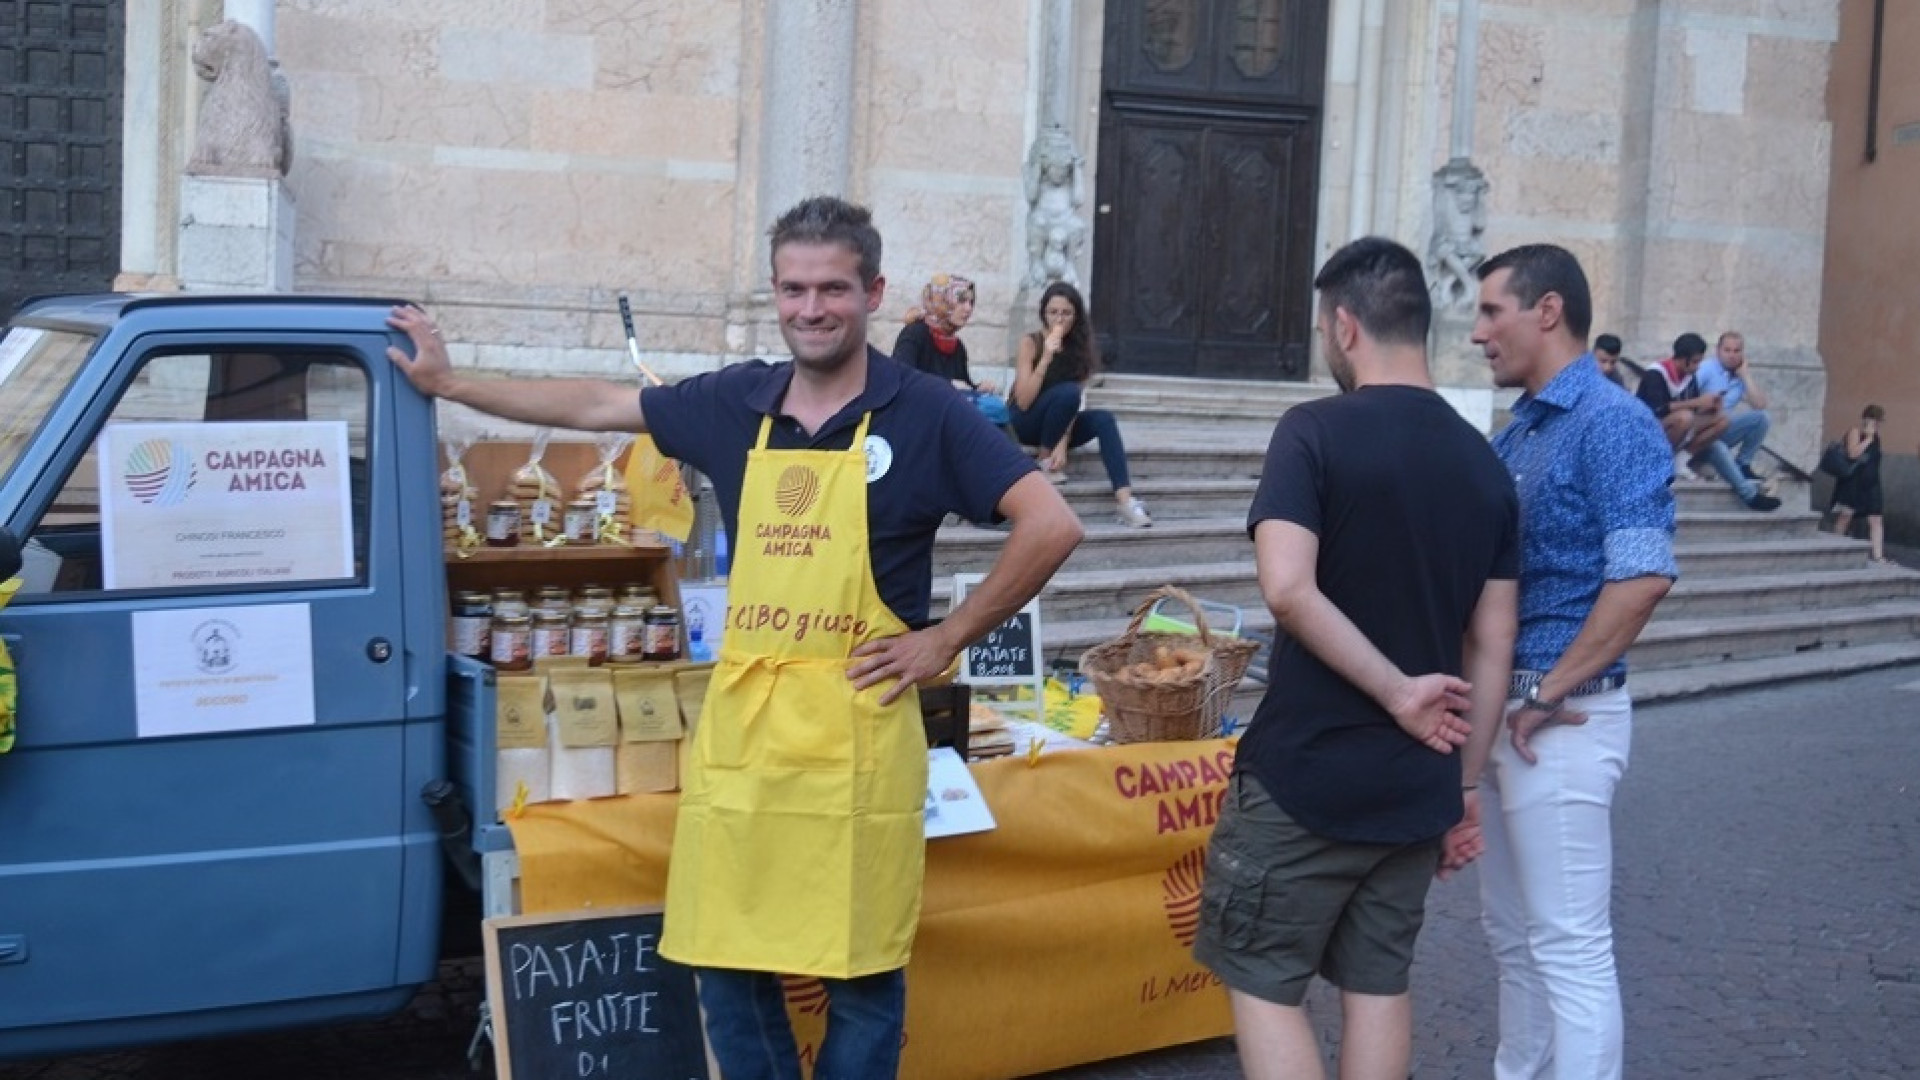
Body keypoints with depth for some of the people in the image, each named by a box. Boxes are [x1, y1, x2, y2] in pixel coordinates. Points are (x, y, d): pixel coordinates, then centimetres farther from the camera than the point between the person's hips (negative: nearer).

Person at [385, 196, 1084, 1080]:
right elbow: (597, 406, 20)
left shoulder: (925, 414, -4)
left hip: (854, 728, -4)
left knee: (860, 973, 4)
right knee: (726, 964, 11)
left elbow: (1051, 526, -9)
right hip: (739, 720, 4)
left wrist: (947, 639, -8)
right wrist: (449, 384, 25)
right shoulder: (736, 403, 8)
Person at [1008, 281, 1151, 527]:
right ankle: (1046, 462, -14)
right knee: (1067, 391, -31)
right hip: (1023, 423, -4)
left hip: (1057, 426, 4)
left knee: (1104, 419, -25)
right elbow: (1023, 401, -22)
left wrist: (1063, 443, -24)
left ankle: (1125, 501, -37)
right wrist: (1046, 358, -28)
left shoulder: (1079, 346, -2)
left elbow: (1076, 403, -10)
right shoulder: (1031, 343, -14)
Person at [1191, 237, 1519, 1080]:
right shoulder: (1484, 462, 5)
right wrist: (1464, 774, 14)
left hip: (1305, 770, -6)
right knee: (1377, 984, 16)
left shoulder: (1315, 431, -12)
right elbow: (1492, 645, 7)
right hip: (1418, 783, 6)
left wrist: (1398, 691, -16)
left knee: (1262, 981, 7)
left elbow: (1288, 589, -25)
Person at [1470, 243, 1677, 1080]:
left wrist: (1550, 696, -18)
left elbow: (1642, 578, -22)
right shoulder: (1515, 432, 13)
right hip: (1497, 709, 9)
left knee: (1569, 943, -2)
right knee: (1512, 932, 18)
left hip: (1560, 718, -9)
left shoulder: (1612, 424, -13)